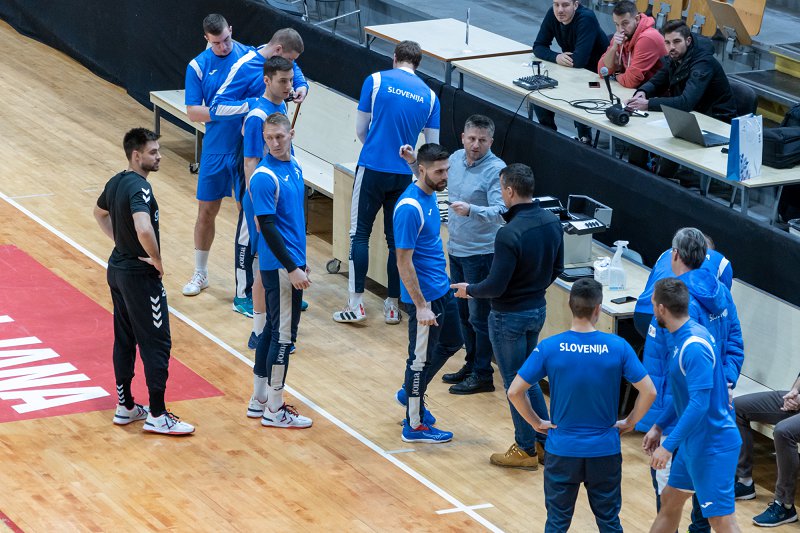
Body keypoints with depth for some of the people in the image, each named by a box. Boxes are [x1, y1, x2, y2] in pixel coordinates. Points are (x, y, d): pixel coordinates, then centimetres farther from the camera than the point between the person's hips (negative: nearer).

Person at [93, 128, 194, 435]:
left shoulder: (116, 182, 5)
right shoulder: (139, 188, -24)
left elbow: (100, 213, 26)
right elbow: (144, 230, -40)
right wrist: (158, 261, -23)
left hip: (118, 269, 9)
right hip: (141, 276, -9)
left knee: (124, 340, 17)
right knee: (156, 344, -1)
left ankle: (125, 407, 26)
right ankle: (157, 416, 3)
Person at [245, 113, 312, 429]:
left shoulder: (294, 167, 7)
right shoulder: (265, 177, -18)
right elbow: (268, 227, -20)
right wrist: (292, 268, -21)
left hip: (292, 263, 9)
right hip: (279, 266, -9)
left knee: (274, 329, 15)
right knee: (283, 334, -3)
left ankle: (259, 400, 25)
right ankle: (273, 411, 5)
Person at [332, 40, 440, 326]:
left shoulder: (376, 81, -2)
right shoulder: (429, 96, 6)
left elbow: (361, 129, 4)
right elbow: (432, 147, 8)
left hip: (372, 169, -3)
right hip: (403, 175, 3)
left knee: (360, 234, 3)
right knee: (397, 239, 11)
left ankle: (356, 304, -1)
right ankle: (393, 306, 14)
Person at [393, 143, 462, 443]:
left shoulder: (430, 194, 1)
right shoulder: (409, 208, -26)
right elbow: (404, 262, -25)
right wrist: (421, 306, -24)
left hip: (441, 289, 10)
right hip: (423, 296, -10)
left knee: (451, 343, 23)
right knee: (422, 358, 3)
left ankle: (411, 393, 40)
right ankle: (414, 426, 17)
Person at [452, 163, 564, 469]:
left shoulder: (509, 234, -28)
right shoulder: (552, 223, -4)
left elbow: (496, 286, -23)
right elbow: (556, 269, 9)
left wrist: (469, 290, -4)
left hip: (510, 317, -8)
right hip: (538, 310, 8)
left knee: (515, 382, 8)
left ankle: (526, 450, 18)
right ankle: (544, 442, 28)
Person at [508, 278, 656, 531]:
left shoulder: (549, 348, -11)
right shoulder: (618, 347, -10)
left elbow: (514, 391, -10)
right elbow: (648, 392, -9)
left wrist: (536, 422, 3)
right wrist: (629, 422, 5)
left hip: (562, 450, 0)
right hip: (605, 450, 0)